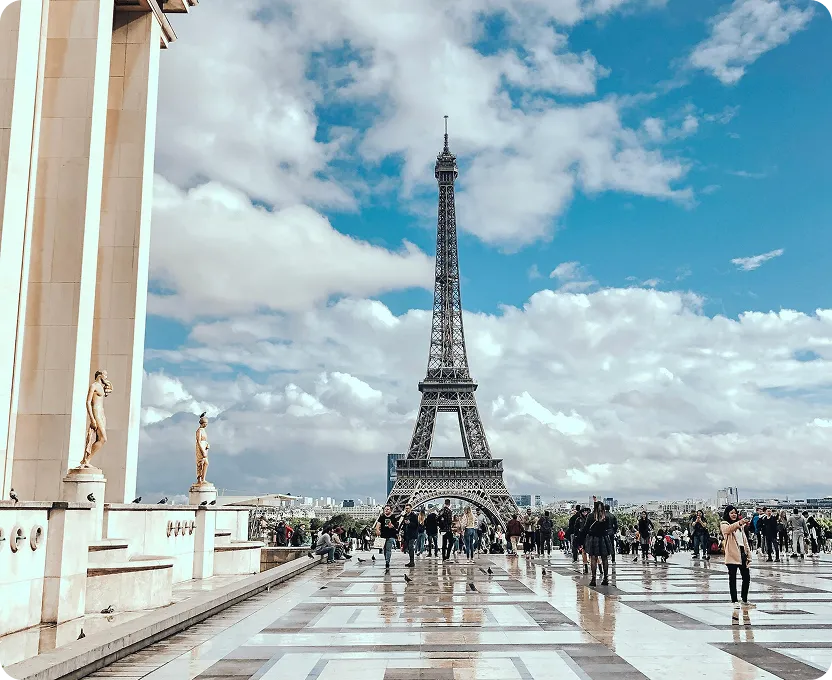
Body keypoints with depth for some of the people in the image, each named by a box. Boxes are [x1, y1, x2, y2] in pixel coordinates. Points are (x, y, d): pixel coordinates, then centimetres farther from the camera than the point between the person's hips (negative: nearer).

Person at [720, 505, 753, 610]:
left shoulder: (740, 525, 21)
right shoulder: (724, 524, -1)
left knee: (746, 577, 7)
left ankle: (744, 600, 21)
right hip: (732, 555, -6)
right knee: (732, 578, -2)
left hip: (742, 553, 6)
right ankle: (734, 601, 2)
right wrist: (739, 523, -43)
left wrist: (748, 554, 12)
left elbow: (744, 539, 20)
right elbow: (729, 529, -25)